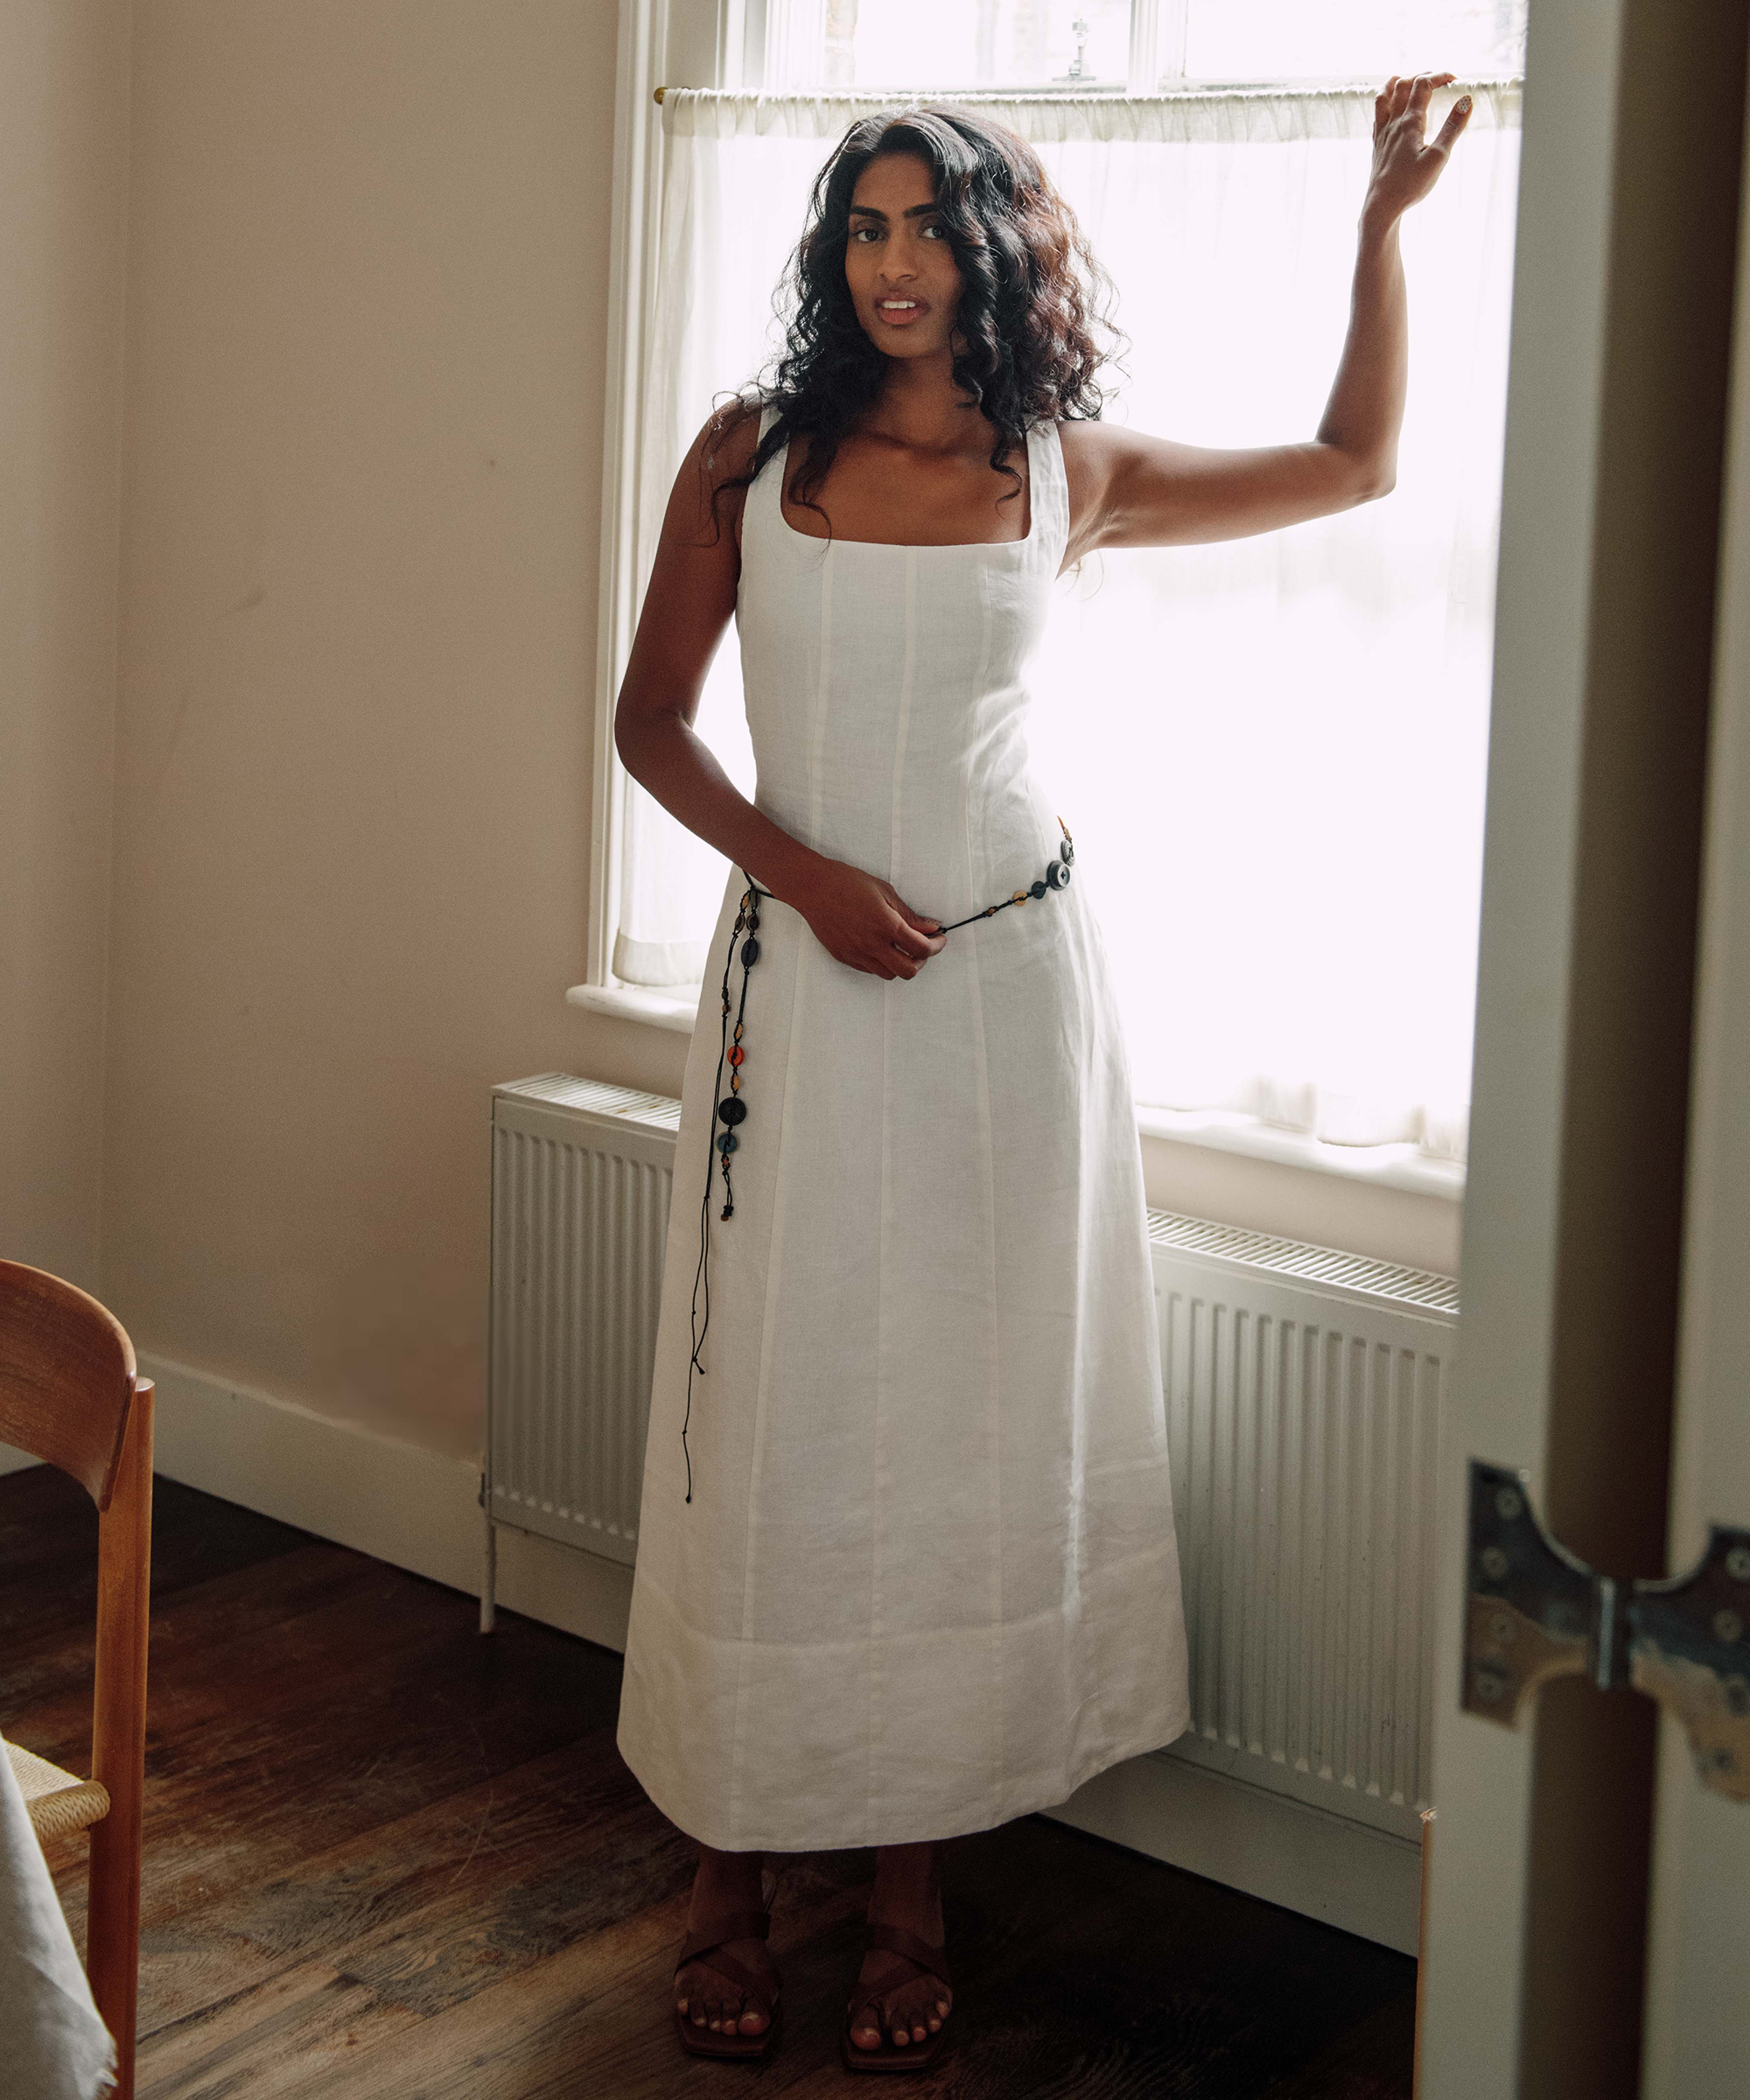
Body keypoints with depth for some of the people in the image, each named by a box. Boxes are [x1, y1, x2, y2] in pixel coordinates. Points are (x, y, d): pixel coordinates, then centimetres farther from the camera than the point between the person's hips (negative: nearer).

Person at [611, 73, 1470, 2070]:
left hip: (1011, 995, 1)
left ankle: (915, 1879, 19)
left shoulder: (1070, 472, 3)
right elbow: (650, 718, 4)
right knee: (768, 1424, 2)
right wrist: (801, 869, -10)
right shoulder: (750, 453, 2)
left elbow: (1354, 465, 15)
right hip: (802, 986, 0)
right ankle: (734, 1870, 17)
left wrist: (1382, 221, 11)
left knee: (970, 1422, 5)